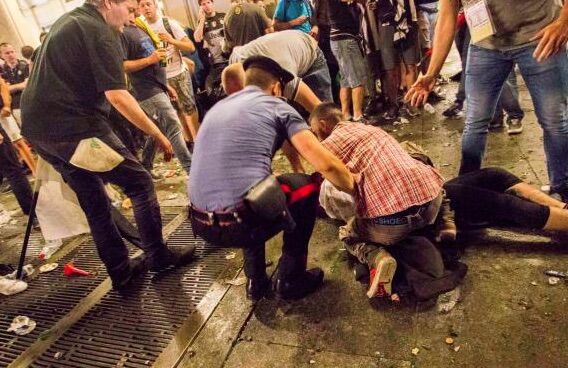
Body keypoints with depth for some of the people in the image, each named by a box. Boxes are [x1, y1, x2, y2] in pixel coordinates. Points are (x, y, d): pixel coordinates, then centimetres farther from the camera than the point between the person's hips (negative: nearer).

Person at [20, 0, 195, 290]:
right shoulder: (99, 31, -9)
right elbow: (117, 96, -18)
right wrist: (159, 135, -13)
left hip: (37, 127, 10)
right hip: (74, 128, -10)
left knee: (93, 201, 15)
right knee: (139, 183, 0)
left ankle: (120, 271, 22)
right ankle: (157, 256, 10)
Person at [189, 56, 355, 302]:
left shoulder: (217, 108, 22)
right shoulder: (276, 107, 6)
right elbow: (326, 165, -4)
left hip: (201, 225, 6)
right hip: (243, 223, -6)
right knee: (307, 185, 19)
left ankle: (255, 281, 32)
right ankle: (290, 279, 23)